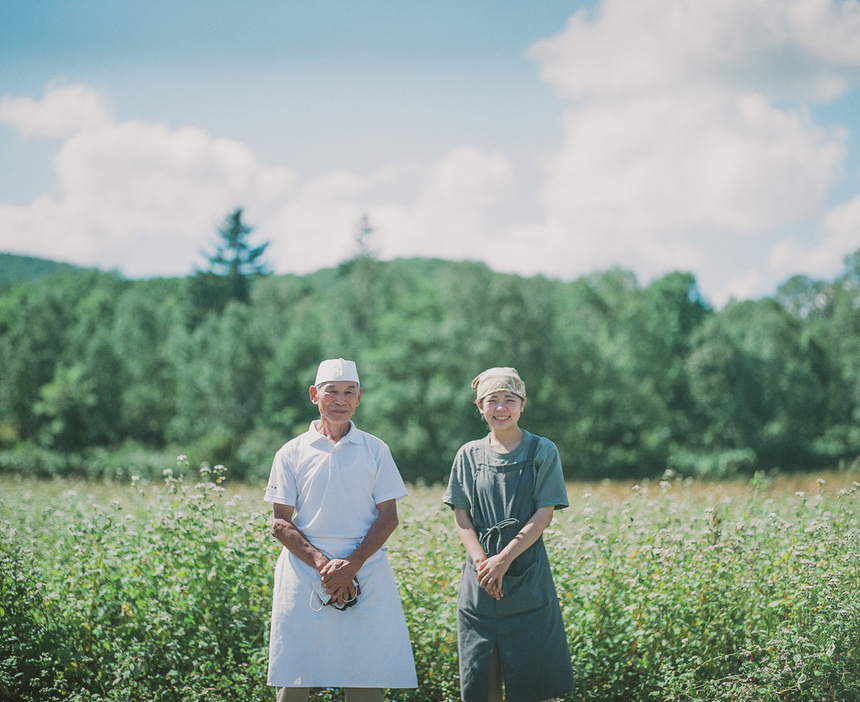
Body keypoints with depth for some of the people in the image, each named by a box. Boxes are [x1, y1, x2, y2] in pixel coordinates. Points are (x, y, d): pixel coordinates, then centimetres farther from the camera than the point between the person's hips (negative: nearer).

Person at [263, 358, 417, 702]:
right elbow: (280, 523, 3)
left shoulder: (376, 450, 9)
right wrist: (323, 564, -12)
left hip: (365, 578, 0)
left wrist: (353, 563, -11)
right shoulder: (291, 453, 7)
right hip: (304, 578, 0)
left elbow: (388, 517, 5)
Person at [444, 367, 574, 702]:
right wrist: (482, 561, -11)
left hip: (526, 572, -2)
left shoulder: (542, 451, -1)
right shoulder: (469, 455, 7)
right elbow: (461, 517, 5)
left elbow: (544, 514, -6)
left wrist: (504, 560, -14)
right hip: (480, 572, 3)